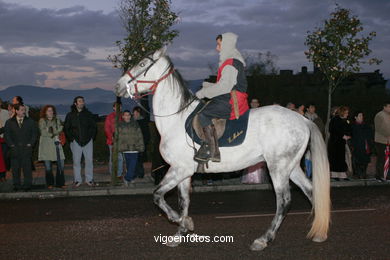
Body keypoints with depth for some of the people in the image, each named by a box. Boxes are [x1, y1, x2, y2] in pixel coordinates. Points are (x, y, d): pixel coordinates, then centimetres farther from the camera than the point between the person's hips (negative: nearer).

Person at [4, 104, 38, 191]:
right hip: (15, 149, 1)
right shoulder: (9, 122, 10)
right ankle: (16, 185, 9)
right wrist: (11, 144, -3)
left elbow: (35, 133, 10)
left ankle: (27, 185, 2)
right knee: (15, 168, 1)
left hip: (27, 148, -1)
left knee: (27, 167, -5)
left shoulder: (30, 121, 10)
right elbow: (6, 135, 9)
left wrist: (30, 143, -1)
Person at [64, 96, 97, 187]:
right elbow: (66, 128, 10)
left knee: (89, 160, -1)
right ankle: (77, 180, 7)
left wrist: (91, 136, 2)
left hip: (88, 141, 1)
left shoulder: (88, 114, 9)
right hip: (76, 141, -1)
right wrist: (71, 138, 0)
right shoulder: (70, 115, 6)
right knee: (76, 161, -1)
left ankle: (89, 179, 8)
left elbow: (93, 126, 13)